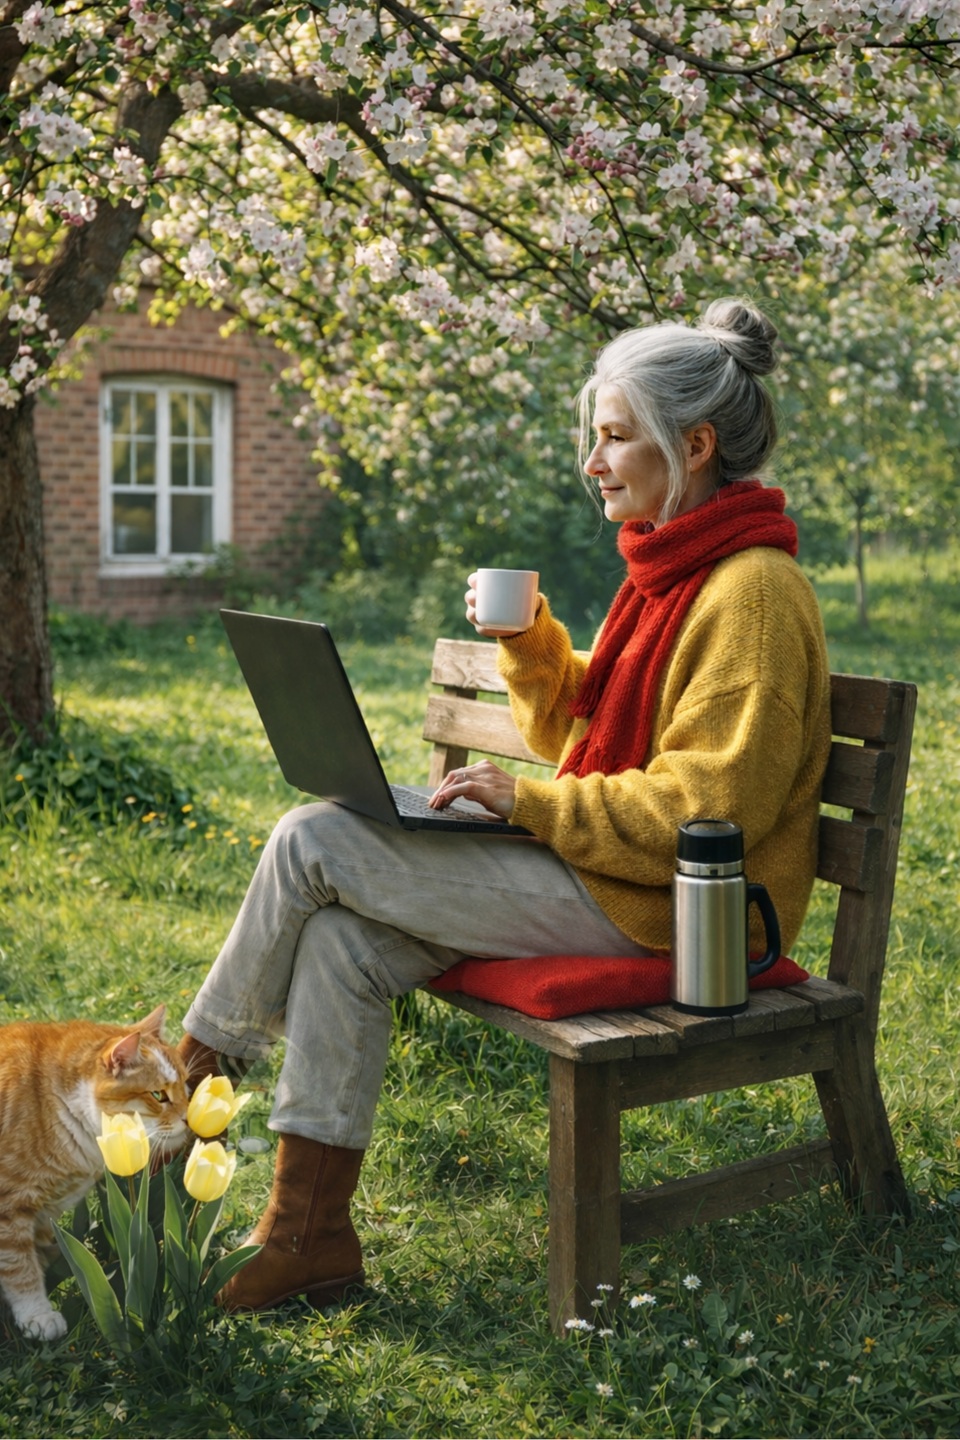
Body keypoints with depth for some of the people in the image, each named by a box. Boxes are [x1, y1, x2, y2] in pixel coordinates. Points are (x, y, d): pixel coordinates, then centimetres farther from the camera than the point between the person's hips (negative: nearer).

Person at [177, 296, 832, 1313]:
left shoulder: (751, 591, -16)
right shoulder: (671, 569, 14)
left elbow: (706, 808, -22)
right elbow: (580, 732, 20)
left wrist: (530, 803, -20)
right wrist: (527, 639, 3)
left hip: (659, 907, -9)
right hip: (602, 873, 9)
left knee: (313, 841, -14)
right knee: (344, 938, -8)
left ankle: (196, 1060, 9)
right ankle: (309, 1235, -1)